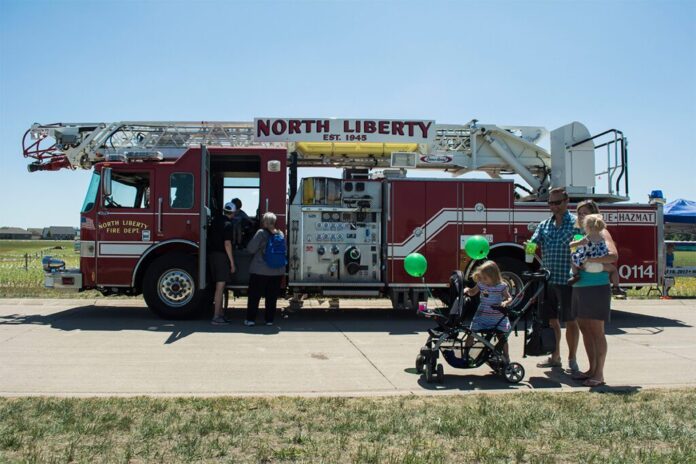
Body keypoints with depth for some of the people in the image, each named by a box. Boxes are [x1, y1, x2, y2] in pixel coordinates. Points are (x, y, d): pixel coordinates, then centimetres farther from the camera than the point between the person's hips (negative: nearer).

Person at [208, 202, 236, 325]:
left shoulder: (216, 220, 13)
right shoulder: (227, 224, -12)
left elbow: (210, 237, 20)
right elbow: (227, 243, -17)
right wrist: (232, 262, -14)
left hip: (212, 254, 8)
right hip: (221, 256, -8)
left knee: (219, 286, 14)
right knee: (220, 287, -6)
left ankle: (220, 313, 20)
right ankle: (216, 317, -6)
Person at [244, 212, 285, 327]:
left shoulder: (261, 233, -12)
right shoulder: (281, 234, 3)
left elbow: (251, 249, -12)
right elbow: (284, 251, 11)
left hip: (260, 271, -4)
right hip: (277, 271, 4)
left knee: (254, 296, 5)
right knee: (272, 297, 10)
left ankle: (250, 319, 7)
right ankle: (269, 319, 13)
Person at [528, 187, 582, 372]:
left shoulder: (576, 223, -1)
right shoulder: (544, 225, 13)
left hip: (568, 280, -5)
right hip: (548, 279, 5)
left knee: (570, 320, 3)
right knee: (551, 319, 11)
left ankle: (572, 358, 16)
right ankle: (555, 357, 23)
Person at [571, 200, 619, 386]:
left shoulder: (601, 233, -6)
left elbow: (613, 255, -21)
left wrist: (589, 259, -26)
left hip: (597, 287, -8)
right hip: (579, 287, 8)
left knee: (597, 331, -3)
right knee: (585, 329, 12)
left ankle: (599, 373, 4)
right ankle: (592, 369, 22)